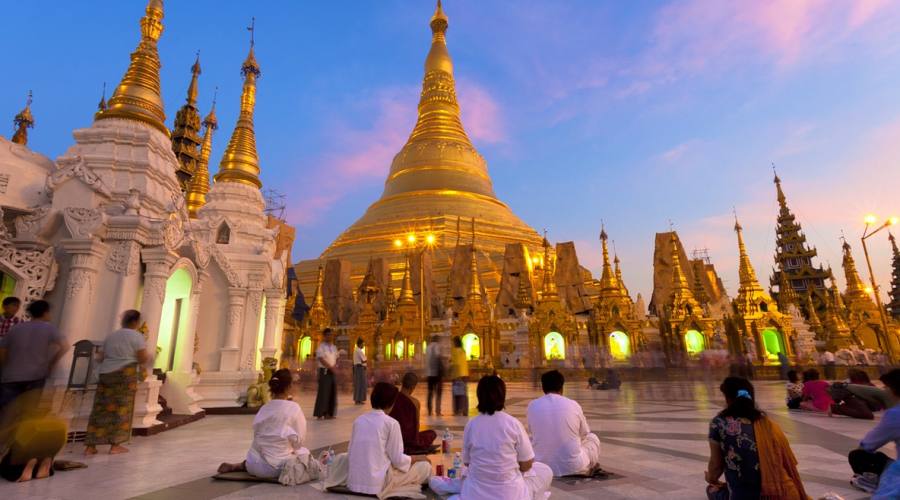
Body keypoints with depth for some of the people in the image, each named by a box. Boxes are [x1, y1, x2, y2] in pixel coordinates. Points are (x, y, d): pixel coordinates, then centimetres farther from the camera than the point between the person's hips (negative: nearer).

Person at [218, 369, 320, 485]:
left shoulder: (263, 409, 0)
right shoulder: (294, 408, -14)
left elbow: (258, 436, 4)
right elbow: (299, 441, -9)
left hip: (257, 464, 5)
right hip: (278, 465, -5)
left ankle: (239, 466, 14)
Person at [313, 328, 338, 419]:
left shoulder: (334, 347, 14)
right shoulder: (321, 347, -7)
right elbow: (321, 359, -14)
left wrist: (334, 366, -4)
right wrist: (330, 367, -15)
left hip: (332, 371, 7)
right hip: (324, 371, -7)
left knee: (332, 392, 6)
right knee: (323, 392, -8)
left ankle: (329, 413, 14)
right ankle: (319, 413, 0)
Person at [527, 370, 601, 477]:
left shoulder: (532, 406, -6)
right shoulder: (573, 405, -7)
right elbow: (584, 433, 11)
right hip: (573, 466, 0)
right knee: (592, 438, 25)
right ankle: (590, 469, 38)